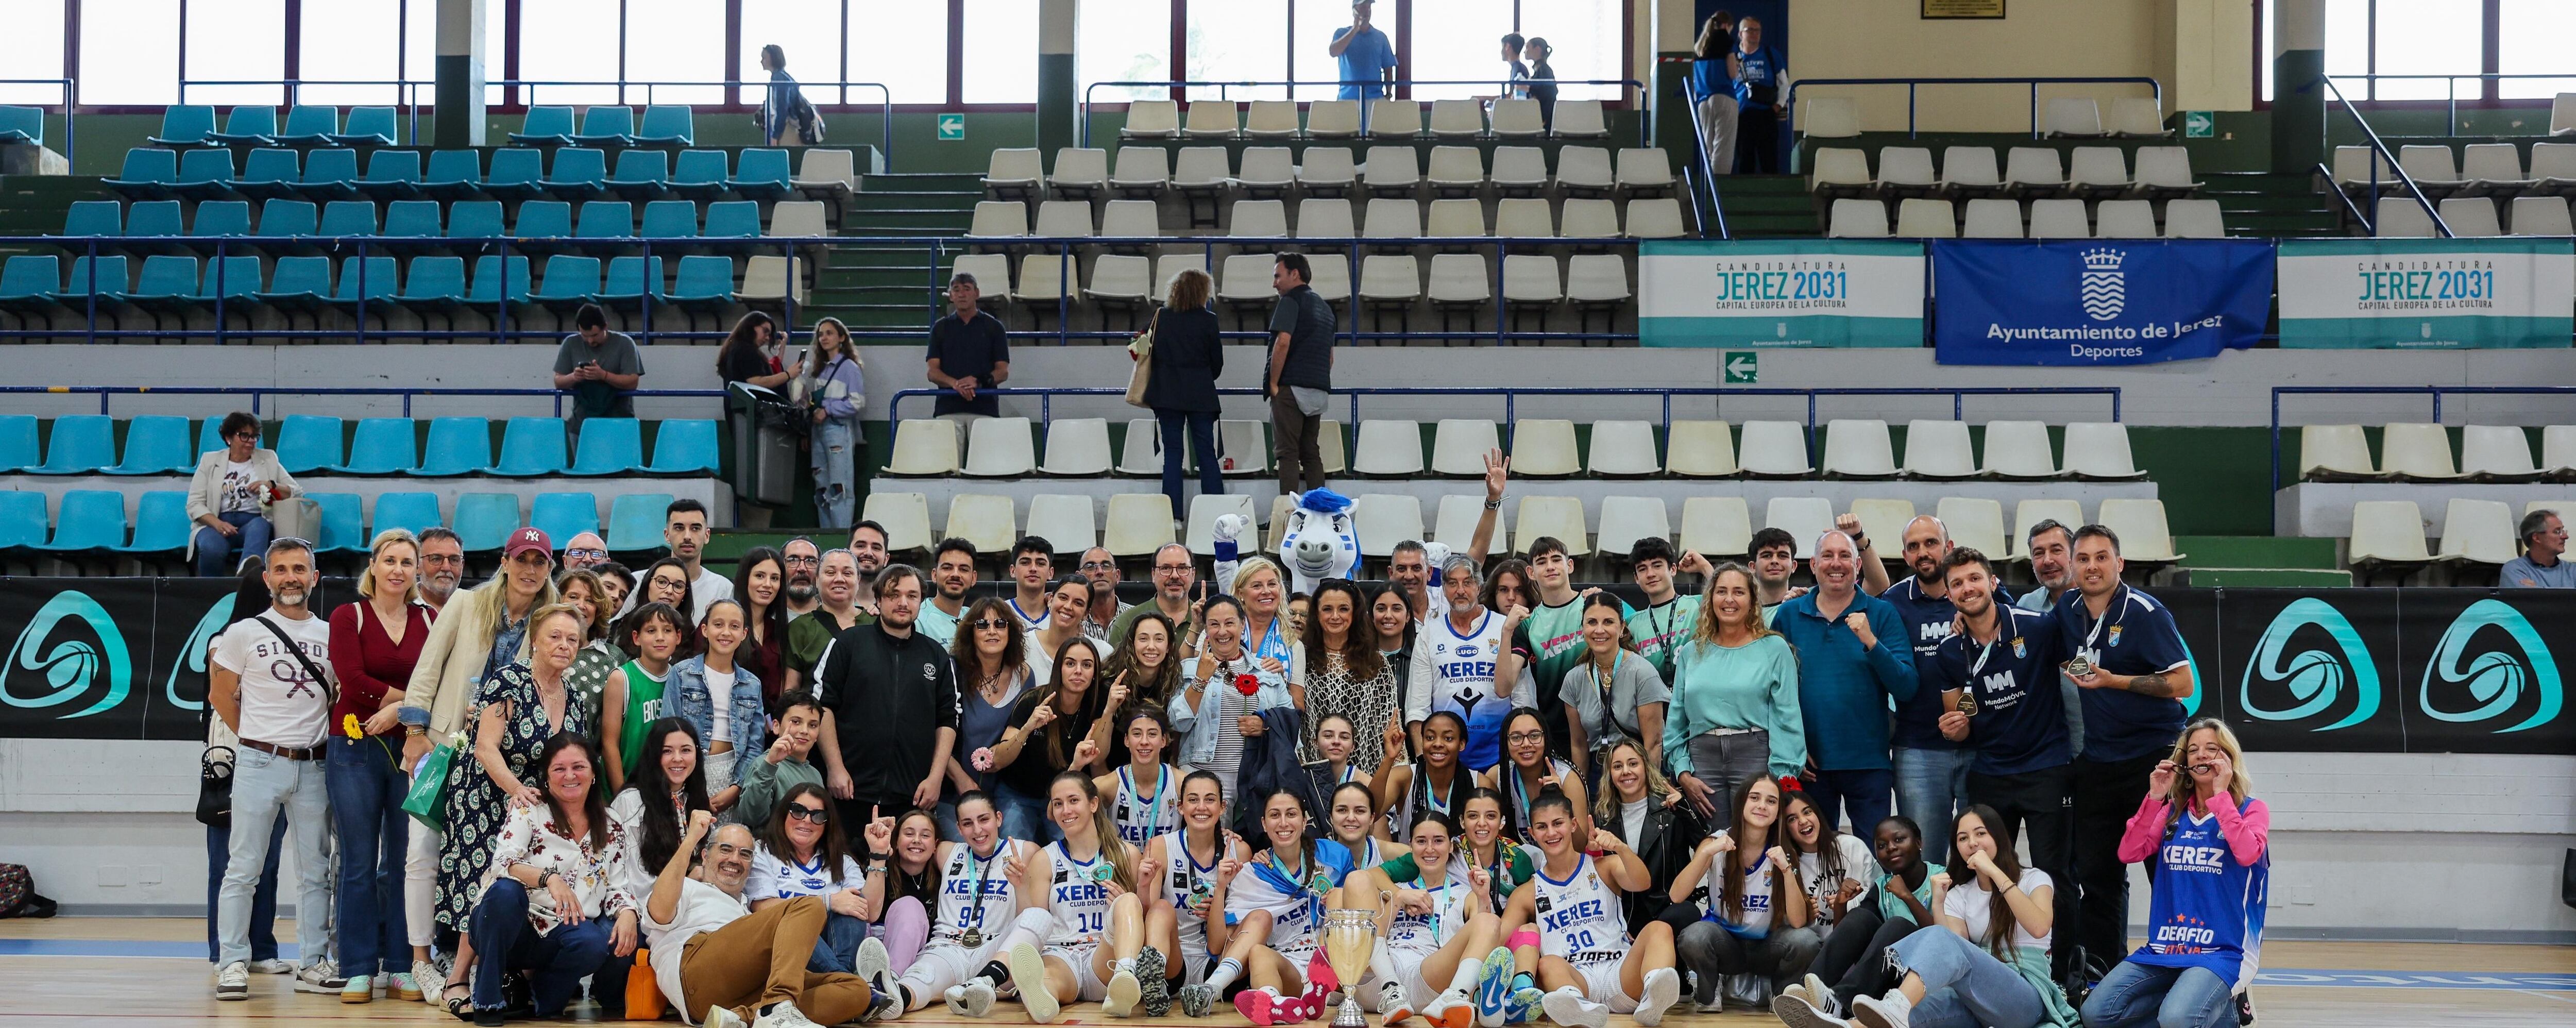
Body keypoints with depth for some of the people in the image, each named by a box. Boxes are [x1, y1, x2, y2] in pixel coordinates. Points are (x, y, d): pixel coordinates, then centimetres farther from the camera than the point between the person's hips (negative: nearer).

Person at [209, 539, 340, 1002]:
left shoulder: (332, 635, 6)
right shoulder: (245, 634, 0)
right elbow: (221, 695, 6)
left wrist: (328, 742, 5)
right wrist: (260, 740, 7)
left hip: (313, 768, 3)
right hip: (259, 765, -3)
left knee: (316, 871, 7)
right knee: (244, 869, -2)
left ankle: (314, 964, 13)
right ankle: (233, 964, 0)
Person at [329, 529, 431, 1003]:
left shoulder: (430, 622, 9)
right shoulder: (347, 617, 3)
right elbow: (353, 681, -9)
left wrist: (399, 710, -14)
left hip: (412, 748, 2)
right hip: (356, 749, -2)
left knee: (405, 861, 3)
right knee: (359, 863, 0)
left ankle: (401, 966, 9)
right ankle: (359, 970, 4)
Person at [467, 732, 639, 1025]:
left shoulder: (611, 829, 9)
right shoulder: (529, 810, -2)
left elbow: (618, 887, 10)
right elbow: (502, 862, -16)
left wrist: (627, 913, -15)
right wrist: (548, 878, -35)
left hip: (561, 936, 2)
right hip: (511, 928, -2)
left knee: (595, 943, -32)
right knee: (506, 890, -36)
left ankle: (541, 994, 1)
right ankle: (488, 999, -17)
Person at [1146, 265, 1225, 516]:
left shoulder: (1161, 317, 1)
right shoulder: (1208, 320, -6)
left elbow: (1151, 353, 7)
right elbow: (1217, 361, 0)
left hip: (1167, 392, 2)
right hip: (1200, 393, -2)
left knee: (1172, 451, 4)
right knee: (1207, 452, 4)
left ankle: (1174, 514, -1)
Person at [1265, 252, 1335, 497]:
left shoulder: (1291, 301, -5)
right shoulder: (1324, 307, 22)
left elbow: (1283, 342, -17)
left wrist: (1273, 383, -11)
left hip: (1291, 386, -8)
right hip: (1319, 389, 8)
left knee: (1288, 453, -8)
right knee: (1312, 453, 9)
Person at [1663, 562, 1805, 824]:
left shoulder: (1775, 649, 4)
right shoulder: (1691, 653, 14)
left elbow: (1787, 719, 0)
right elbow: (1676, 721, 15)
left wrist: (1782, 778, -8)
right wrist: (1683, 773, 4)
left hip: (1756, 757, -3)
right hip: (1703, 758, 3)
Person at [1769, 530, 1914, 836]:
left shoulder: (1882, 614, 2)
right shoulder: (1788, 615, 6)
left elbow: (1906, 689, -6)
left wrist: (1871, 642, -18)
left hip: (1868, 764, -1)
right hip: (1808, 763, 1)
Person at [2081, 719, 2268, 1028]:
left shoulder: (2251, 809, 0)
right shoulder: (2173, 811, 13)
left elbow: (2248, 854, -21)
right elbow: (2129, 853, 2)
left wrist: (2220, 796, -15)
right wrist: (2155, 798, -5)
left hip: (2223, 950, -5)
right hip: (2164, 947, 5)